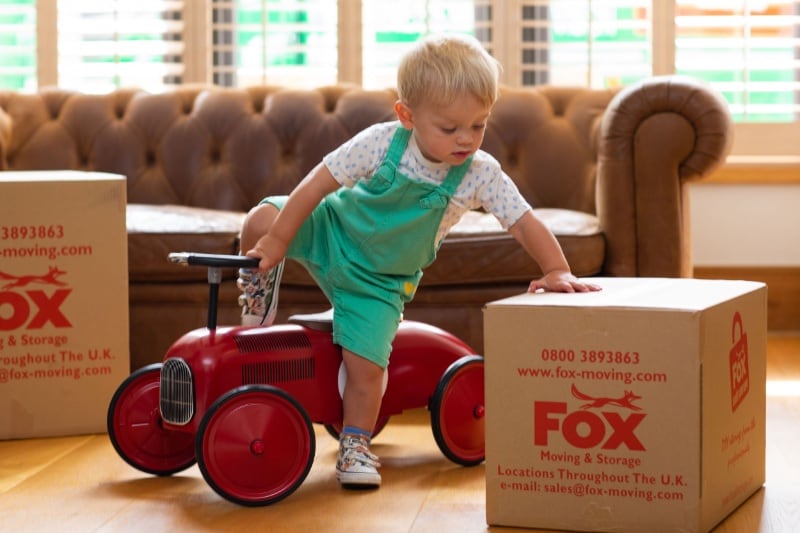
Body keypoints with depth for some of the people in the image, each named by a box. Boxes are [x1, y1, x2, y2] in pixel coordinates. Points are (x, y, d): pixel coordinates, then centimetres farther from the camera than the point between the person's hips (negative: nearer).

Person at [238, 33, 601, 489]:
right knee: (262, 221, -25)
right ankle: (263, 278, 8)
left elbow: (526, 224, -18)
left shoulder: (481, 174, -20)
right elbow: (318, 184, -20)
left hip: (379, 281, 1)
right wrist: (278, 240, -20)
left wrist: (558, 271, -33)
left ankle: (356, 445, 9)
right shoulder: (381, 143, -25)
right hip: (330, 232, 0)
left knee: (366, 365, -13)